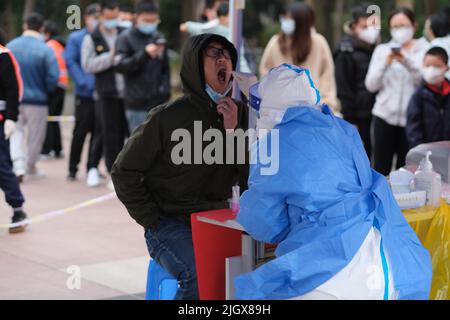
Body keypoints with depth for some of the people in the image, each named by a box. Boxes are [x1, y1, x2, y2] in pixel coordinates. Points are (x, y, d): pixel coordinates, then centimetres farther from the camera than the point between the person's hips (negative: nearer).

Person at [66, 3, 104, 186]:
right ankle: (72, 169, 19)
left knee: (99, 131, -2)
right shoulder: (75, 39, 4)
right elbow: (70, 62, -4)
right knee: (80, 131, 6)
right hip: (84, 94, -1)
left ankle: (92, 168, 9)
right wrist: (83, 82, -16)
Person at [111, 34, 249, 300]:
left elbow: (250, 183, 0)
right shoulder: (168, 118, -5)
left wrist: (233, 131, -10)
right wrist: (154, 222, -5)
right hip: (171, 222, -4)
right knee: (200, 276, -30)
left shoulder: (239, 115, 7)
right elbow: (124, 172, 1)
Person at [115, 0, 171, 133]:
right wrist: (144, 54, -25)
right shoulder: (126, 39, -3)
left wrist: (165, 88, 5)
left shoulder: (159, 38, 12)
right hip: (137, 104, -4)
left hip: (158, 102, 4)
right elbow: (120, 65, -15)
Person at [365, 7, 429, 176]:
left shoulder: (425, 49, 5)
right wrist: (385, 64, -12)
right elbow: (371, 85, 4)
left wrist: (407, 62, -20)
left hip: (411, 118, -1)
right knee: (381, 170, -1)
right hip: (385, 116, 1)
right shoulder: (382, 50, 10)